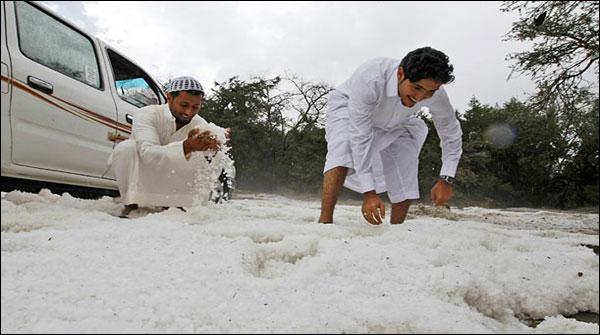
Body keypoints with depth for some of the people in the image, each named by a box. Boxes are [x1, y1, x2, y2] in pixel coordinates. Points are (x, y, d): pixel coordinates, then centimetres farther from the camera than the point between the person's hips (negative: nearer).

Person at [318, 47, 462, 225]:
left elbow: (452, 136, -12)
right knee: (343, 154, -34)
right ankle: (325, 221, -30)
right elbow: (360, 138, -40)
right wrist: (369, 193, -41)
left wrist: (446, 179, -24)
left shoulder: (436, 95, -29)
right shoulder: (370, 80, -44)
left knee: (406, 182, -6)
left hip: (393, 123, 4)